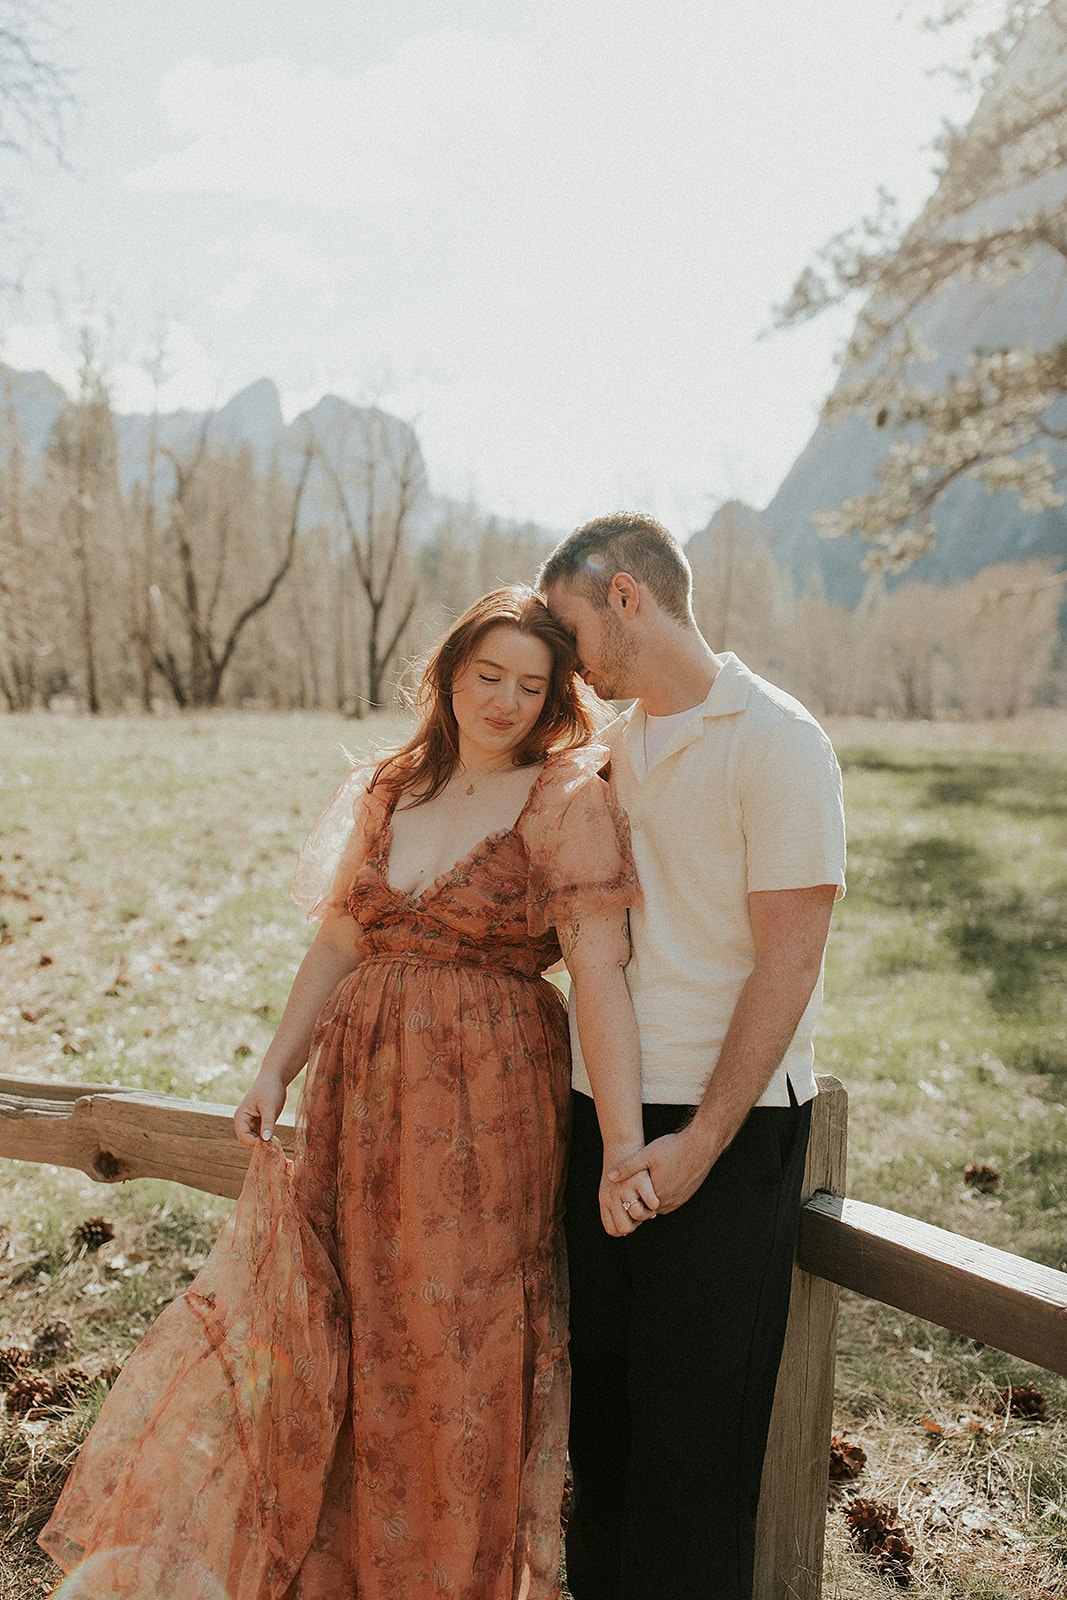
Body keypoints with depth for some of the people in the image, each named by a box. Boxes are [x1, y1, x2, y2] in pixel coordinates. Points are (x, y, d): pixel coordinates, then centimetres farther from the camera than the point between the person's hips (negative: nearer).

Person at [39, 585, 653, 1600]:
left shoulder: (567, 801, -10)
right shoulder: (388, 788, 7)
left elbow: (599, 972, -19)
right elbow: (339, 939, 11)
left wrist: (623, 1146, -25)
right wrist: (275, 1070, 7)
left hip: (486, 1100, -5)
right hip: (360, 1089, 5)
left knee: (457, 1339, 9)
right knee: (343, 1328, 15)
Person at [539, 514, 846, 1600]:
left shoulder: (776, 742, -11)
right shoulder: (613, 745, 11)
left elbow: (787, 962, -15)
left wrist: (701, 1140, -17)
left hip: (723, 1128, -6)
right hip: (600, 1112, 7)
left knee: (691, 1417, 6)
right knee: (598, 1385, 17)